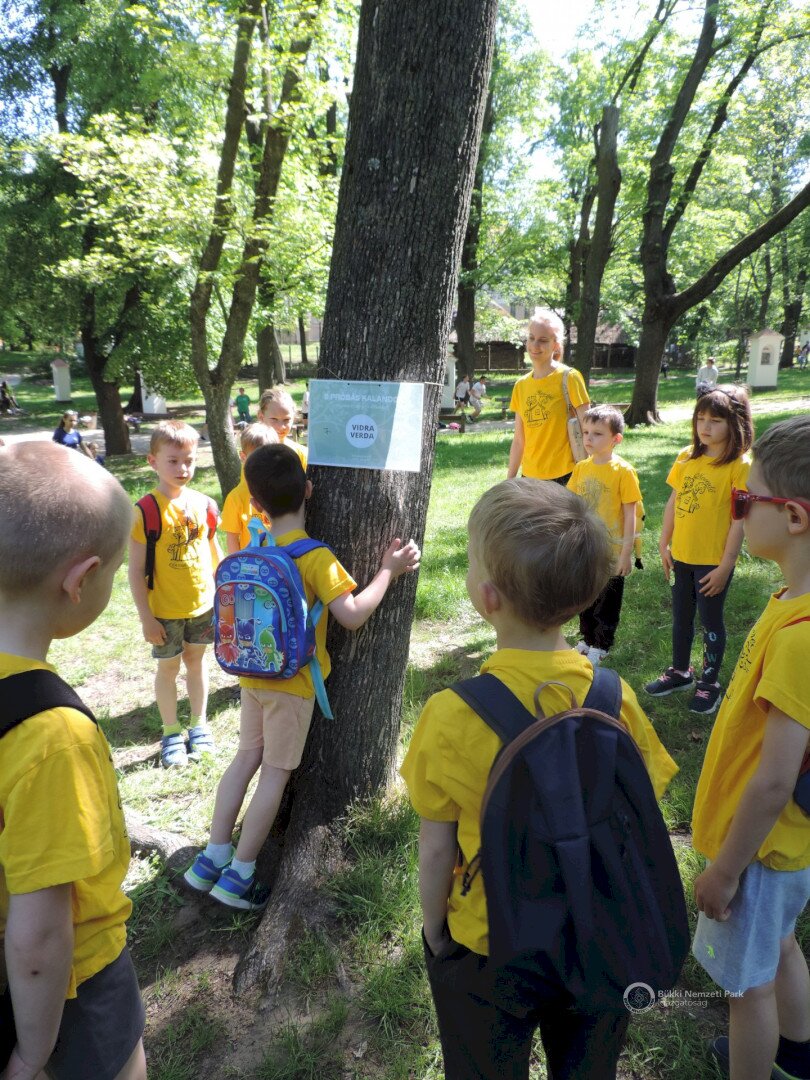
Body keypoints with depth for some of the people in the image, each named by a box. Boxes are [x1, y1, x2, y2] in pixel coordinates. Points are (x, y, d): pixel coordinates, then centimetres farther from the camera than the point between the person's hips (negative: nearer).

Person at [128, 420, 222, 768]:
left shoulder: (203, 504, -3)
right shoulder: (146, 512, -17)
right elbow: (136, 570, -14)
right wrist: (146, 617, -14)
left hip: (203, 602, 4)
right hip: (165, 609, -3)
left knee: (196, 660, 18)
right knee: (168, 667, 11)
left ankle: (199, 724, 34)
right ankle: (171, 733, 28)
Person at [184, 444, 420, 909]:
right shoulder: (317, 558, -22)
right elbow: (353, 615, -26)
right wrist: (388, 571, -17)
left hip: (253, 675, 6)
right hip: (293, 682, -6)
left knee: (247, 756, 19)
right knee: (276, 773, 7)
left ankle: (214, 857, 26)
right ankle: (239, 875, 17)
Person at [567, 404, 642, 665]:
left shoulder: (623, 470, -14)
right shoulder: (581, 468, 1)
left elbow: (630, 514, -12)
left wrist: (627, 552, -13)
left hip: (611, 551, -5)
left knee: (607, 602, 10)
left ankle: (601, 647, 27)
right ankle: (587, 640, 37)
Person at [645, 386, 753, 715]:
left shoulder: (740, 466, -15)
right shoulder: (687, 457, 1)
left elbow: (740, 521, -15)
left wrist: (725, 566, -15)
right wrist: (664, 545, 7)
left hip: (713, 561, -5)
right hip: (681, 555, 6)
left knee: (711, 622, 10)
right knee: (681, 617, 19)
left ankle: (709, 683, 28)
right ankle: (680, 672, 38)